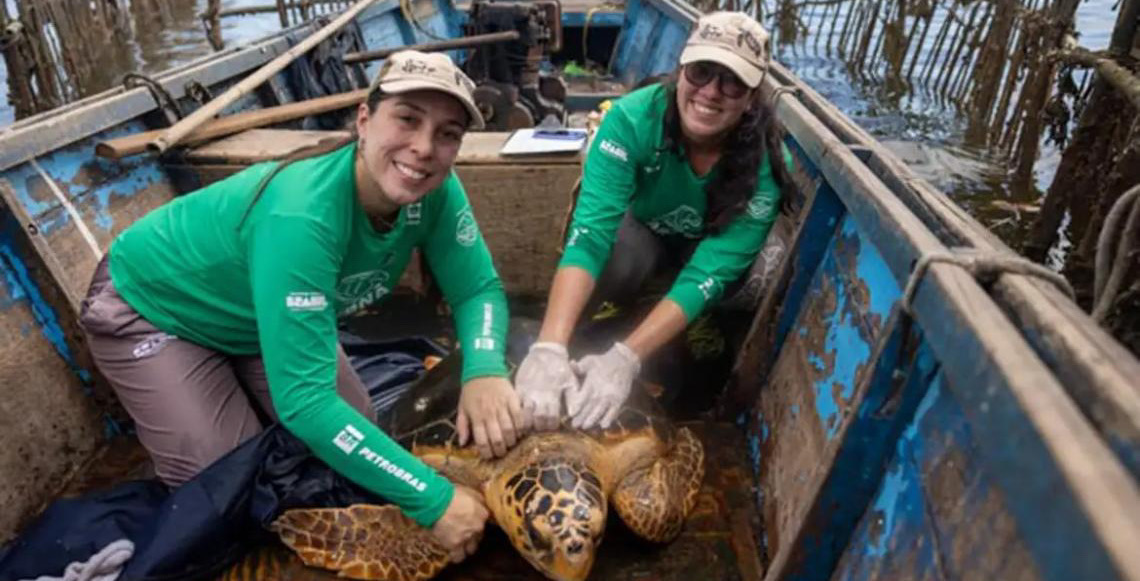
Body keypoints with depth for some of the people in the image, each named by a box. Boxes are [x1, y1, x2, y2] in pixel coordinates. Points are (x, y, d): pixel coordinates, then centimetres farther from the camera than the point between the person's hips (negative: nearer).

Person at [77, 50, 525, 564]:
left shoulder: (433, 191, -24)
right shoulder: (301, 216, -43)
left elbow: (479, 289, -16)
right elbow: (303, 401, -44)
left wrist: (485, 372, -38)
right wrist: (433, 499, -43)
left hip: (255, 315, 6)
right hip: (149, 309, -5)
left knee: (355, 437, 6)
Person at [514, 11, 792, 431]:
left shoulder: (767, 162, -32)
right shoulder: (634, 118, -34)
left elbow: (711, 271, -38)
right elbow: (591, 232, -42)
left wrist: (625, 359, -50)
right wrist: (549, 347, -55)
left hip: (712, 246, 1)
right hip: (644, 228, -1)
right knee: (613, 258, -33)